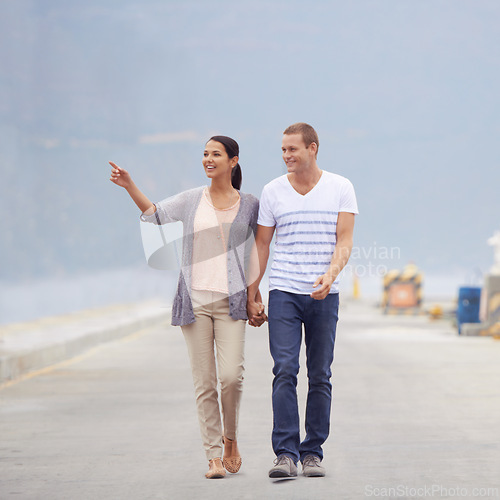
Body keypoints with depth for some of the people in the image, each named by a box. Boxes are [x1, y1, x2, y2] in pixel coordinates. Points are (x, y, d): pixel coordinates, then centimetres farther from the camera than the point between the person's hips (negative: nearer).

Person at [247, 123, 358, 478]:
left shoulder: (340, 188, 2)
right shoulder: (273, 191, 5)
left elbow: (344, 242, -4)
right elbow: (261, 245, 9)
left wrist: (330, 275, -22)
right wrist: (251, 294, 6)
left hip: (325, 295, 0)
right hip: (284, 292, 0)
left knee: (320, 377, 3)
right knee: (285, 371, -11)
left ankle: (313, 452, 11)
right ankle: (286, 454, -13)